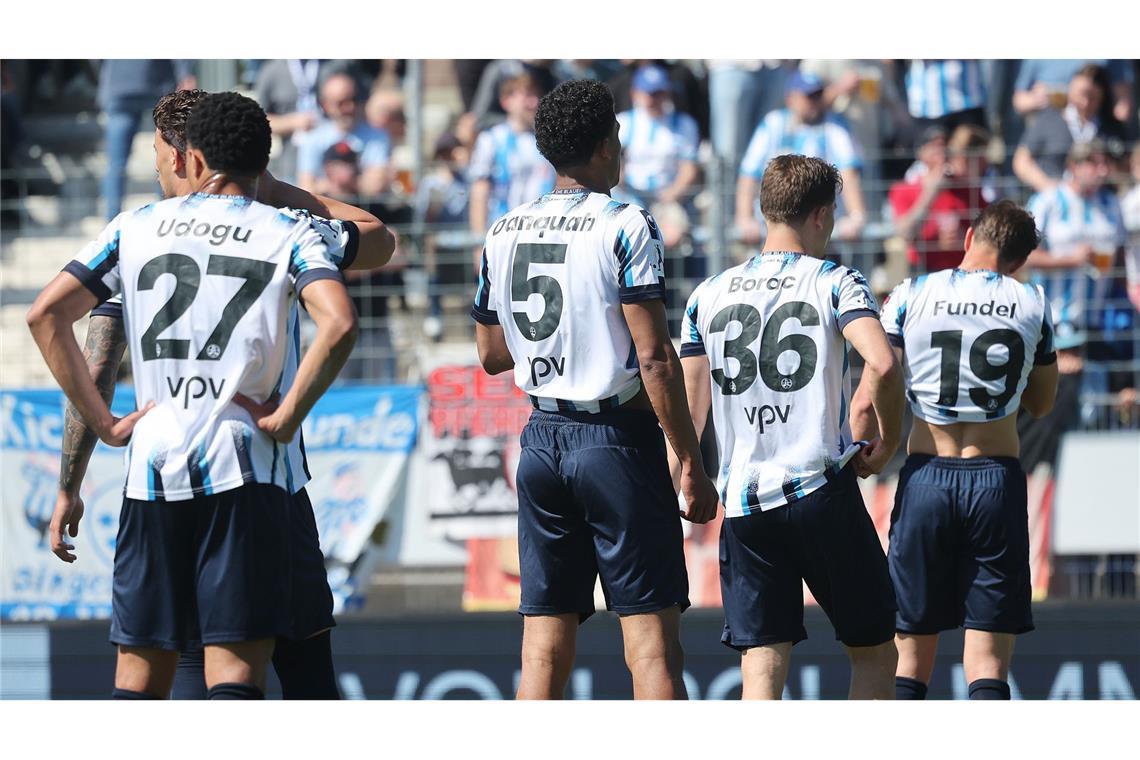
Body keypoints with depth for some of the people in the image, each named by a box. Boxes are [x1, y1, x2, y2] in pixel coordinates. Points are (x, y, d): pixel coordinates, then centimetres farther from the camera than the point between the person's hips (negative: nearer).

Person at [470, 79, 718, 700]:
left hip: (542, 438, 5)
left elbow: (491, 355, 18)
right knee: (651, 644, -5)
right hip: (616, 439, -5)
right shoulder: (625, 228, -9)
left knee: (543, 649, 6)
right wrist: (691, 463, -10)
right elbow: (654, 358, -14)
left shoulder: (504, 233, 8)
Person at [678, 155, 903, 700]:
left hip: (742, 501, 3)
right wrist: (887, 444, -4)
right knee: (873, 650, 10)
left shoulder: (709, 295, 10)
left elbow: (689, 409, 9)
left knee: (761, 666, 1)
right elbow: (882, 364, -19)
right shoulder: (835, 283, -2)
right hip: (822, 490, -3)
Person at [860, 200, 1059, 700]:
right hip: (997, 480, 0)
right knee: (987, 666, -1)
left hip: (925, 476, 0)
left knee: (910, 660, 10)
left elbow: (867, 402, -3)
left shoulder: (911, 296, 2)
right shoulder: (1032, 304, 4)